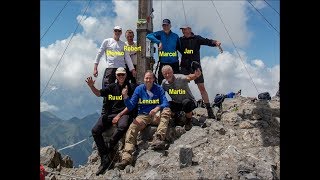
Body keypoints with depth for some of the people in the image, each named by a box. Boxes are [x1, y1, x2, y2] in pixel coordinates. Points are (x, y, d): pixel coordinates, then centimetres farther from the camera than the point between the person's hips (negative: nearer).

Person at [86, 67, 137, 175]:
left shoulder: (131, 87, 6)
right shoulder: (112, 87, 16)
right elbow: (99, 93, 1)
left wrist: (119, 115, -10)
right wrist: (91, 86, -20)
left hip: (124, 113, -4)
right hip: (109, 113, 4)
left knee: (122, 126, -38)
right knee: (95, 130, -19)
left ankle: (108, 148, -17)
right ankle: (104, 159, -16)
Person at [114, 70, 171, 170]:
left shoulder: (159, 89, 2)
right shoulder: (139, 89, 2)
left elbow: (165, 103, -7)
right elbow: (130, 106, -1)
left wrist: (157, 108, -28)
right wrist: (126, 97, -21)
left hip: (156, 114, 0)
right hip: (143, 116, 0)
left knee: (167, 111, -30)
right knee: (132, 128, -26)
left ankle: (158, 138, -43)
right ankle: (126, 157, -36)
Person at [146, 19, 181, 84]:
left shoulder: (175, 36, 8)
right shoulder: (160, 34, 1)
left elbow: (179, 48, 14)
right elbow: (149, 36, -14)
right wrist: (159, 42, -24)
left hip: (174, 63, 2)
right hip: (163, 63, -2)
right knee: (161, 82, 2)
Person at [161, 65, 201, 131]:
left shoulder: (180, 78, -24)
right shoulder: (164, 82, -6)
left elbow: (188, 77, -46)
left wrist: (196, 76, -67)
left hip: (189, 101, -4)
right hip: (176, 103, 5)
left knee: (186, 102, -39)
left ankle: (188, 122, -9)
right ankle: (176, 115, 14)